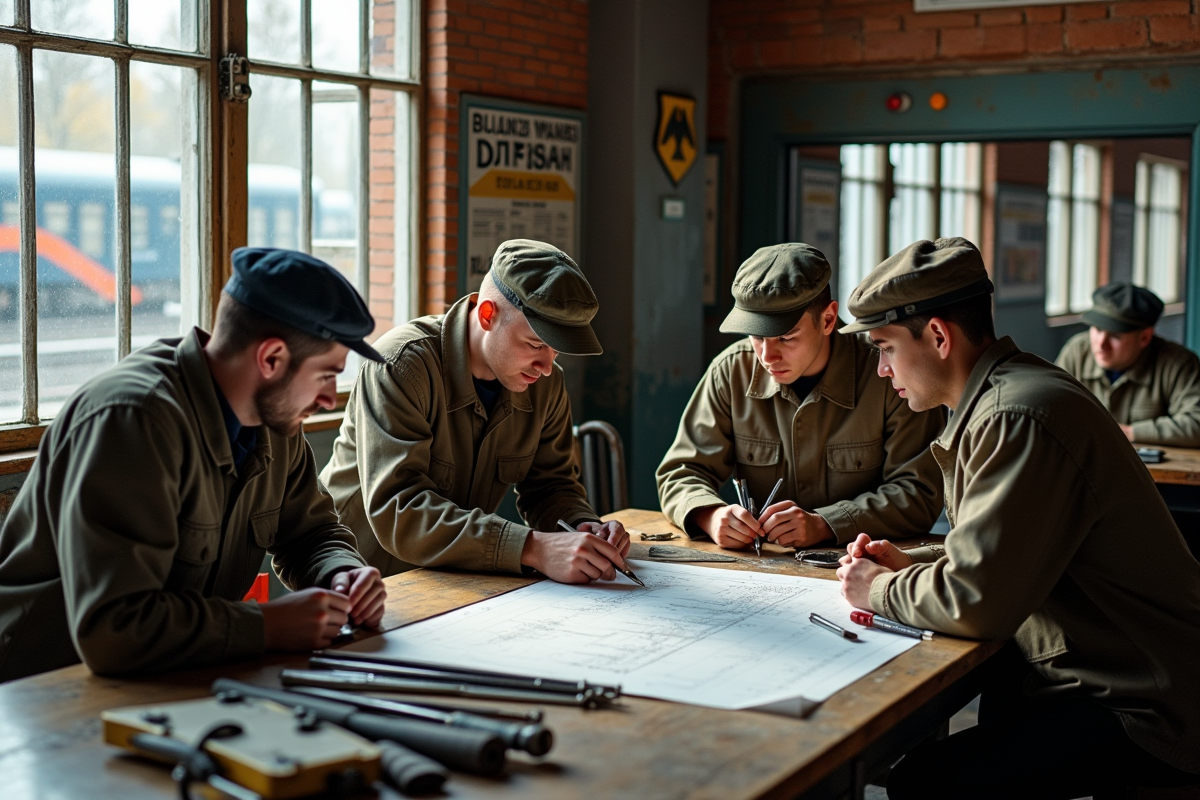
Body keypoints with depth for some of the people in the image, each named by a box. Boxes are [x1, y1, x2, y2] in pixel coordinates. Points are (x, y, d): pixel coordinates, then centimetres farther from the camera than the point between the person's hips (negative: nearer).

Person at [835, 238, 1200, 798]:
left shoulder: (1019, 419, -23)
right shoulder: (1006, 392, 12)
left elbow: (977, 602, -26)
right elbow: (1000, 554, 23)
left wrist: (881, 590, -8)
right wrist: (911, 563, 9)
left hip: (1143, 711, -10)